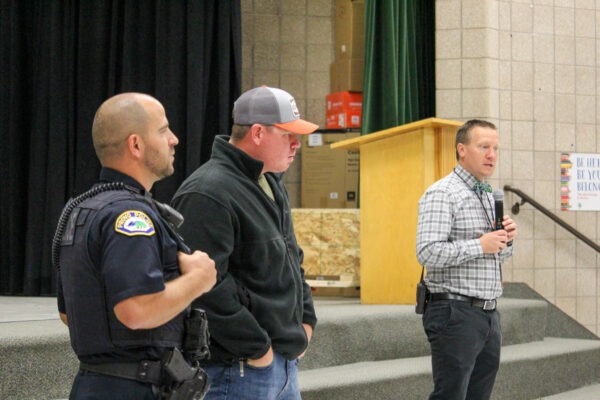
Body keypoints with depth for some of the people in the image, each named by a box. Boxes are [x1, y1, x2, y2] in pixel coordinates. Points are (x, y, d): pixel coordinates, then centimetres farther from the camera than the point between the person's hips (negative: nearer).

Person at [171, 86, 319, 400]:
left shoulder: (272, 185, 16)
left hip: (285, 360, 10)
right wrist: (255, 347, -19)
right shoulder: (208, 194, -18)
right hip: (241, 368, -10)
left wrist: (305, 319, 15)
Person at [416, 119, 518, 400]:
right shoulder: (442, 194, -9)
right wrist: (481, 245, -16)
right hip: (456, 313, -8)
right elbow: (427, 252, -21)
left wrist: (506, 241, 5)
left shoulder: (489, 196, 18)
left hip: (489, 314, 8)